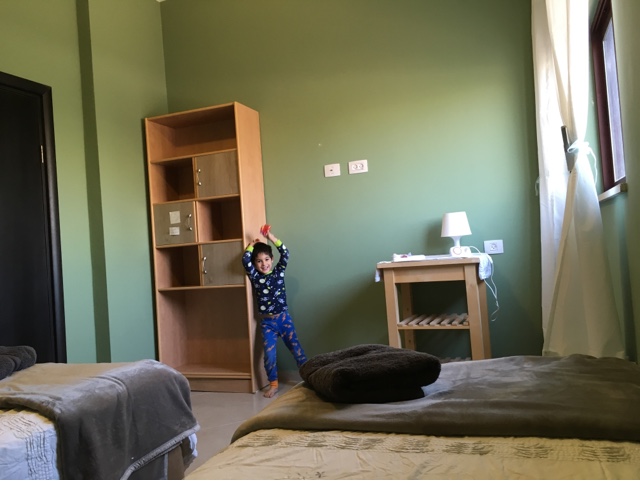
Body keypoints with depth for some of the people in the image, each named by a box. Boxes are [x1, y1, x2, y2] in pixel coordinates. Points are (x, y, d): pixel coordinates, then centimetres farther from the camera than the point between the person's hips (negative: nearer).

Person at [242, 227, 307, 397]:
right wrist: (251, 245, 0)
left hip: (283, 318, 0)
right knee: (269, 353, 0)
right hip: (267, 322, 0)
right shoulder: (255, 277, -1)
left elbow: (285, 254, -10)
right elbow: (245, 260, -15)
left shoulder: (279, 272, 2)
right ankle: (273, 384, 14)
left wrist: (271, 237, -12)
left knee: (296, 348, 2)